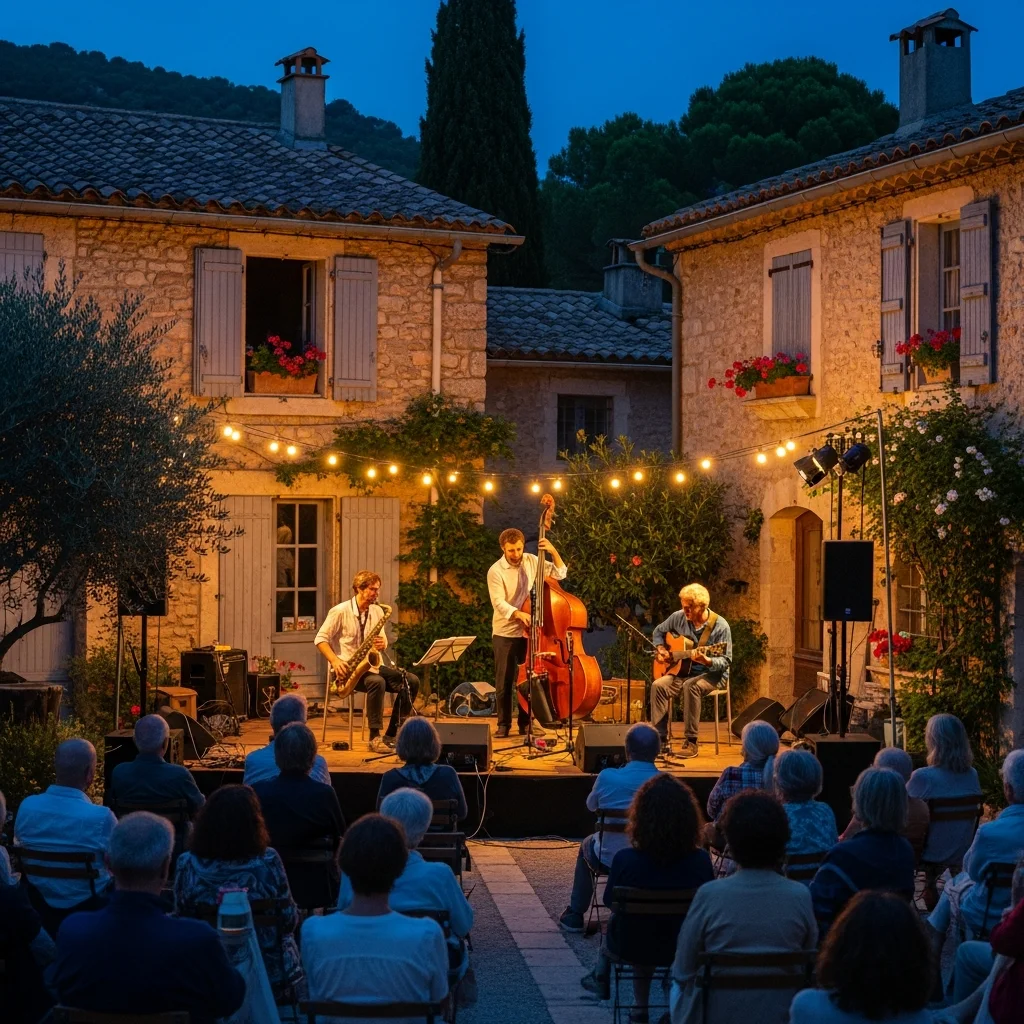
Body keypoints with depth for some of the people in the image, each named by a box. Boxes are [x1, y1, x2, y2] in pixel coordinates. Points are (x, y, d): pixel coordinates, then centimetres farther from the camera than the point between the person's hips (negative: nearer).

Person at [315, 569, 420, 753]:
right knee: (377, 682, -37)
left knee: (411, 681, -12)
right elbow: (320, 639, -9)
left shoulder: (377, 611, 10)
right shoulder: (340, 611, -9)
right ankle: (375, 737, -30)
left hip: (370, 665, 7)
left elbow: (383, 641, 17)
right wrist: (335, 661, -23)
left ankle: (391, 735, -9)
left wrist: (383, 644, -9)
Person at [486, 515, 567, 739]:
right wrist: (518, 613, -37)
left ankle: (526, 723, 15)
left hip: (528, 632, 3)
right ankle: (503, 724, 10)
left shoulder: (531, 561, 3)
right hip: (504, 634, -3)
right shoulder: (496, 571, -10)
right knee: (504, 681, 1)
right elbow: (498, 602, -20)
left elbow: (560, 573, 3)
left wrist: (553, 552, -12)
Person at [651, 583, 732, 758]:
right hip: (683, 671, 5)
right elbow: (658, 631, 20)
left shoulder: (720, 626, -14)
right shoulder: (678, 618, 0)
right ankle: (662, 740, -22)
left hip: (712, 674, -4)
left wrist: (707, 661, -33)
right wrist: (661, 649, 0)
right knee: (658, 685, -25)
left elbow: (725, 661, -13)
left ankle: (691, 742, -30)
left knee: (691, 686, -37)